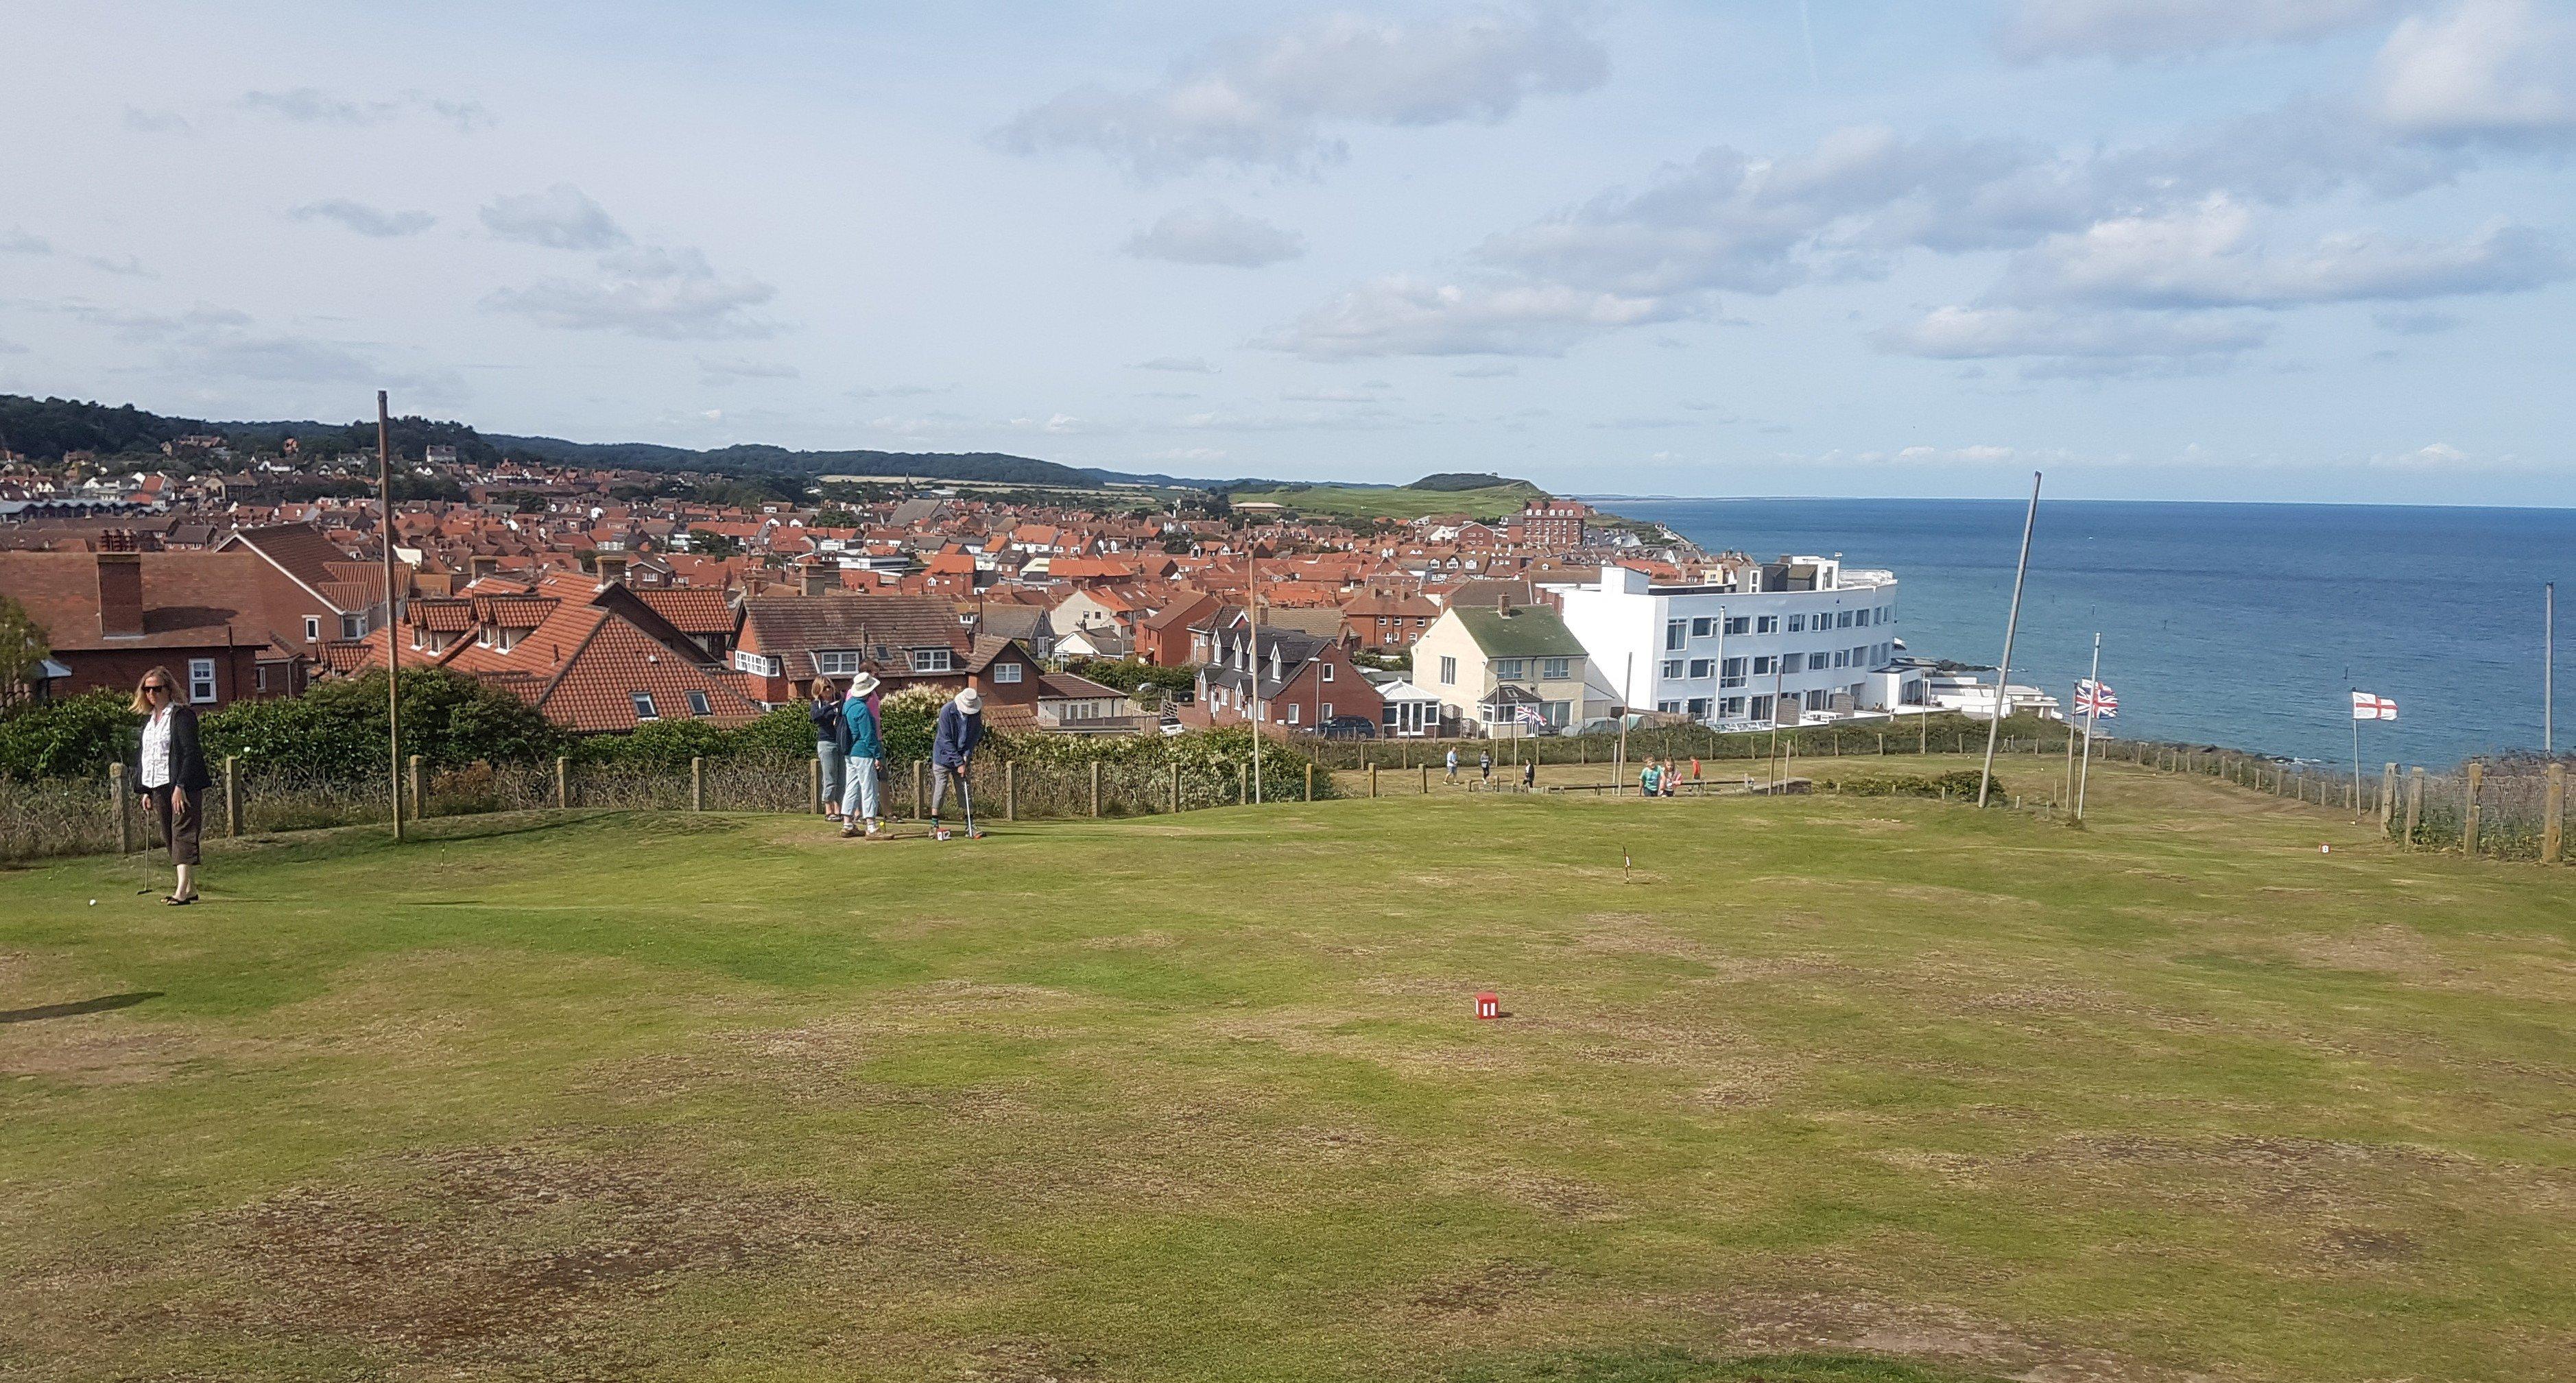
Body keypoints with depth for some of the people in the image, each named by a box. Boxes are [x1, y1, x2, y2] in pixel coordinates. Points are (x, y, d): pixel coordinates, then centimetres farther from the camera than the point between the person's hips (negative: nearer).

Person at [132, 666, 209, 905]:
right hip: (158, 787, 9)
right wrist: (146, 791, 15)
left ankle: (182, 890, -17)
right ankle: (190, 889, 14)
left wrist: (180, 786, -21)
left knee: (182, 834, -12)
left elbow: (190, 753, -15)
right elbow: (144, 756, 21)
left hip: (183, 786, -9)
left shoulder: (182, 715, -8)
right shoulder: (148, 719, 17)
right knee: (170, 837, 9)